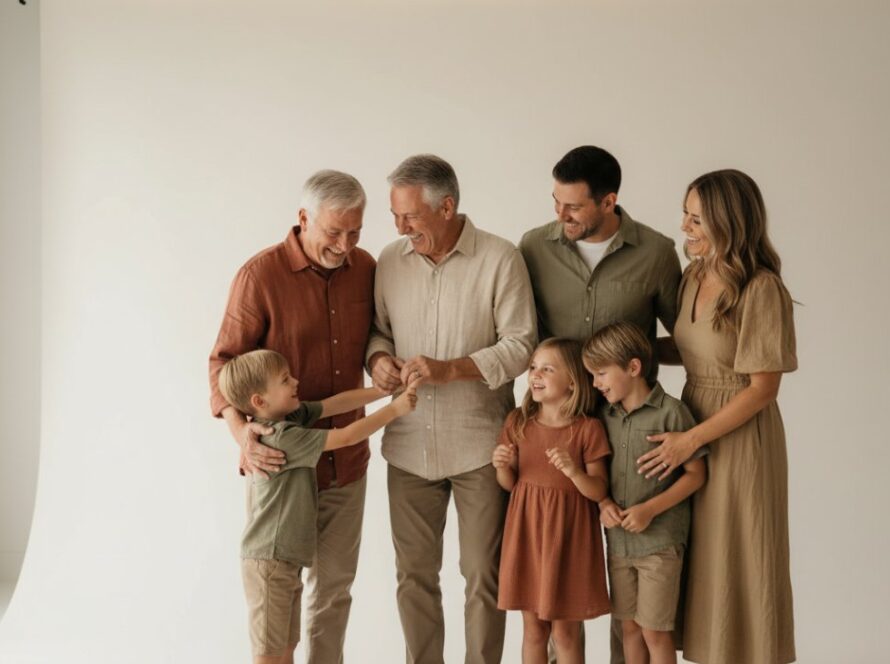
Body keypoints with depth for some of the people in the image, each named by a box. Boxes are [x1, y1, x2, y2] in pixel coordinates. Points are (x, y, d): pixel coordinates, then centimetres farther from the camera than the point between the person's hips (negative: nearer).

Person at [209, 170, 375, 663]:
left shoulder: (365, 269, -1)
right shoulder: (260, 274, -14)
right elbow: (224, 362, -12)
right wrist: (239, 429, -27)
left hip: (347, 461, 4)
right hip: (280, 461, -4)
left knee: (335, 585, 15)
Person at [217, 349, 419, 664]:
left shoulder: (294, 415, 3)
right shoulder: (282, 437, -22)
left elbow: (337, 404, 4)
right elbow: (346, 437, -20)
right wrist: (394, 409, -14)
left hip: (288, 559, 9)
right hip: (269, 560, -9)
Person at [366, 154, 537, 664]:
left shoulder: (499, 259, -10)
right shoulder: (390, 261, 2)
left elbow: (521, 345, -11)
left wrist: (450, 368, -21)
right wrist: (378, 357, -9)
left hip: (479, 445, -3)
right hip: (409, 445, 4)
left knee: (484, 575, 8)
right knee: (414, 573, 12)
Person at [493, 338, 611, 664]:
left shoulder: (587, 429, -10)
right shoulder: (518, 422, 0)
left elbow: (599, 491, -9)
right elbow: (510, 484, 7)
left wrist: (574, 471, -27)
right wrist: (502, 466, -14)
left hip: (567, 534, -3)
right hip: (526, 530, 3)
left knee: (565, 631, 6)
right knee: (532, 627, 11)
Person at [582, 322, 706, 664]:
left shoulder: (670, 412, -12)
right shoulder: (604, 414, 6)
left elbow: (695, 473, -9)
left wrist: (650, 509, -17)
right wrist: (604, 502, -5)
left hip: (660, 541, -5)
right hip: (618, 541, 6)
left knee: (655, 631, 1)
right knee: (629, 626, 14)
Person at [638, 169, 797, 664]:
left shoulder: (761, 289, -19)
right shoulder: (693, 277, 3)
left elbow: (763, 388, -18)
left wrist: (689, 440, -18)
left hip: (739, 435, -7)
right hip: (692, 427, 7)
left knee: (738, 561, 6)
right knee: (700, 555, 15)